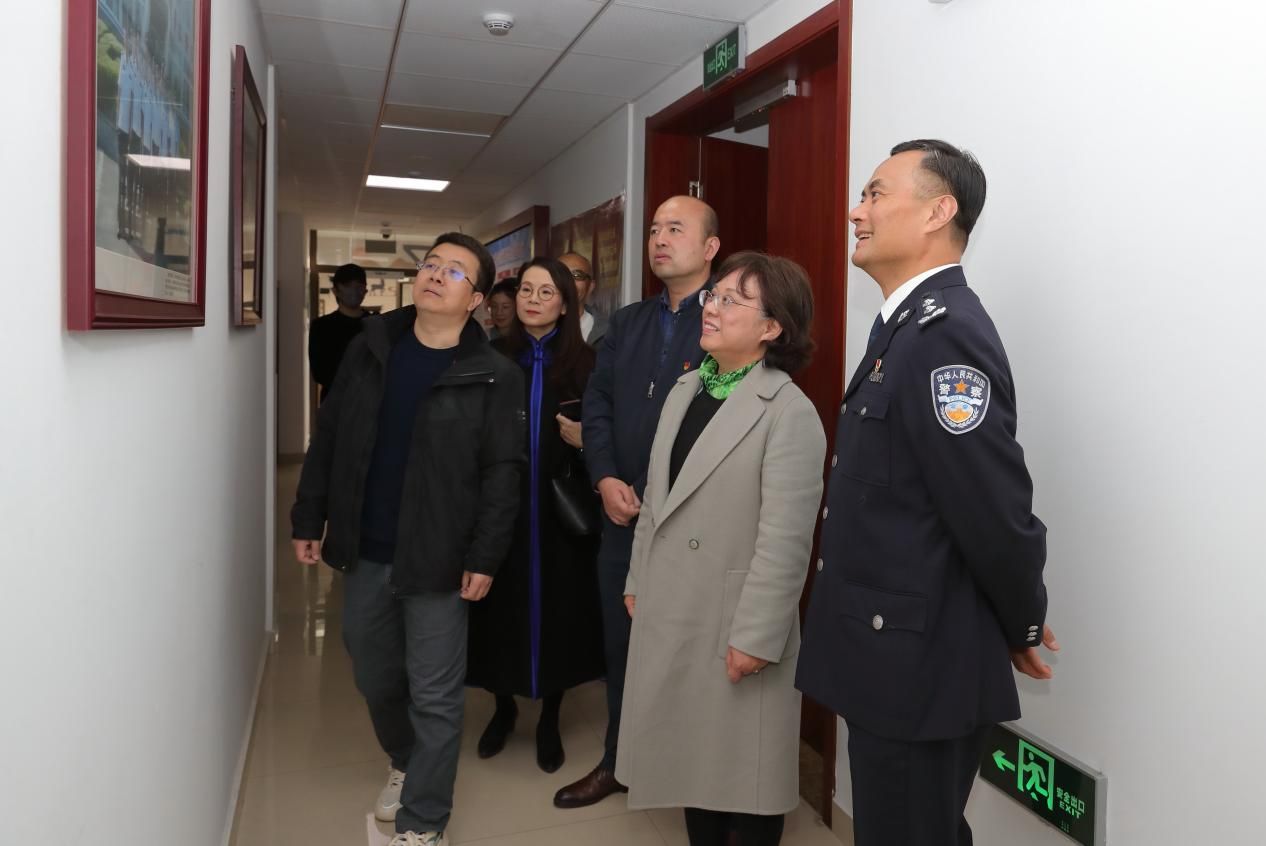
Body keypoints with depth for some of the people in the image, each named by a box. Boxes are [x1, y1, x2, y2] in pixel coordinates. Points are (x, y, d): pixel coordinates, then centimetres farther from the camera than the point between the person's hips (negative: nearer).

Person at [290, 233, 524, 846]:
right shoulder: (369, 348, 4)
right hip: (363, 554, 5)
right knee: (375, 679, 21)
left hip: (437, 561, -4)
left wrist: (485, 558, -14)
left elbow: (501, 474, -10)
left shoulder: (494, 377, -9)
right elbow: (328, 440, 7)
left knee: (434, 696, 4)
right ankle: (404, 763, 48)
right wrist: (308, 520, 6)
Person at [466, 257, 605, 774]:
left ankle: (550, 719, 29)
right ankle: (504, 707, 34)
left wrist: (585, 440, -18)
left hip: (560, 512, -1)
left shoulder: (585, 363, -1)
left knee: (557, 610, 8)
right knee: (504, 607, 9)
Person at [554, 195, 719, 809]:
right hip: (624, 515, 6)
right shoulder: (626, 322, 13)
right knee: (622, 642, 17)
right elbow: (597, 403, 10)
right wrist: (606, 479, -5)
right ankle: (620, 759, 36)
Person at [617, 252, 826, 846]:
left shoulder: (790, 412, -15)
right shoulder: (684, 391, 9)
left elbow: (785, 539, -19)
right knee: (690, 757, 20)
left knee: (742, 767, 11)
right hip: (669, 614, 7)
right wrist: (637, 583, 14)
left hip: (732, 625, -7)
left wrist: (755, 637, -19)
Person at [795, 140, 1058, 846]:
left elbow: (997, 510, -24)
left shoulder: (946, 331, -22)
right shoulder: (908, 325, 10)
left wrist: (1024, 629, -8)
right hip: (899, 660, 9)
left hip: (920, 668, -9)